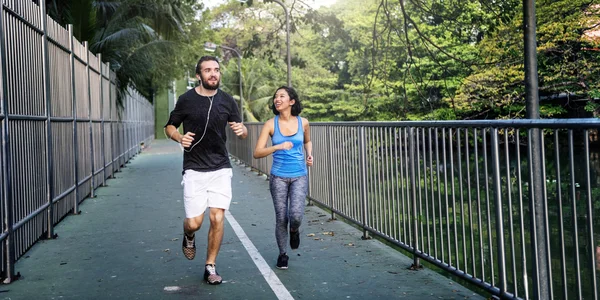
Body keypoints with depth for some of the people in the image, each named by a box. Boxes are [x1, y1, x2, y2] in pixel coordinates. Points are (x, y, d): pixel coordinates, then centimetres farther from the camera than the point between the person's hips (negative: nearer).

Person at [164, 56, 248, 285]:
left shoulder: (227, 101, 3)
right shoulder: (187, 100, -3)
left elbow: (242, 132, 11)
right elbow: (169, 126, 8)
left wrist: (241, 130, -14)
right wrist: (179, 137, -14)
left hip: (221, 168, 2)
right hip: (194, 169, -1)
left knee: (217, 219, -4)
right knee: (194, 222, -3)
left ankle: (210, 267, 14)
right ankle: (189, 237, 35)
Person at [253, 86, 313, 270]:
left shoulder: (303, 122, 0)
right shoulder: (271, 124, -5)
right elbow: (257, 153, -9)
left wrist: (309, 155, 2)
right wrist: (278, 146, -23)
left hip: (299, 176, 0)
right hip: (278, 177, 0)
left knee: (296, 215, -16)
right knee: (281, 218, 3)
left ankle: (294, 230, 22)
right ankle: (282, 254, 26)